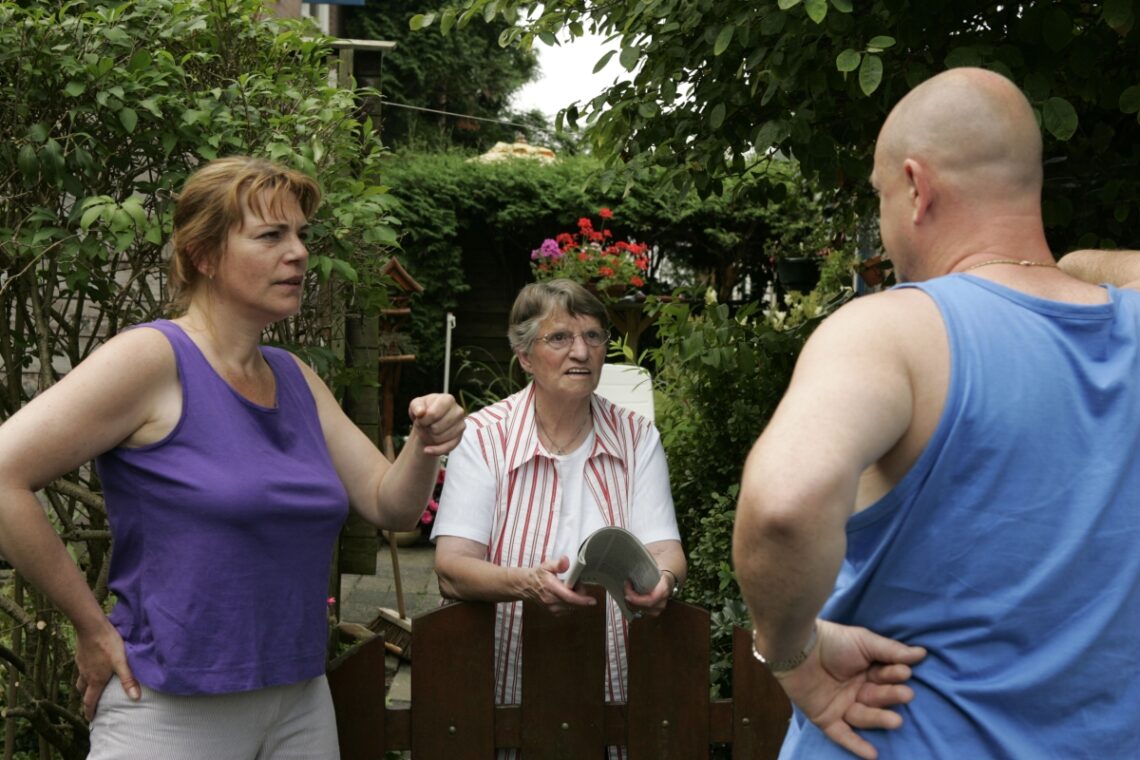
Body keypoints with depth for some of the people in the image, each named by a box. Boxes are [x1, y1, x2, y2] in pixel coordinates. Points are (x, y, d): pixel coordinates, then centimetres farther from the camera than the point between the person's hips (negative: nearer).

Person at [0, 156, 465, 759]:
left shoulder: (297, 380, 9)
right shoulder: (151, 359, -13)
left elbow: (390, 505, 10)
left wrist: (425, 443, -11)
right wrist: (93, 627, -15)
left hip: (302, 700, 7)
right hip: (172, 710, -6)